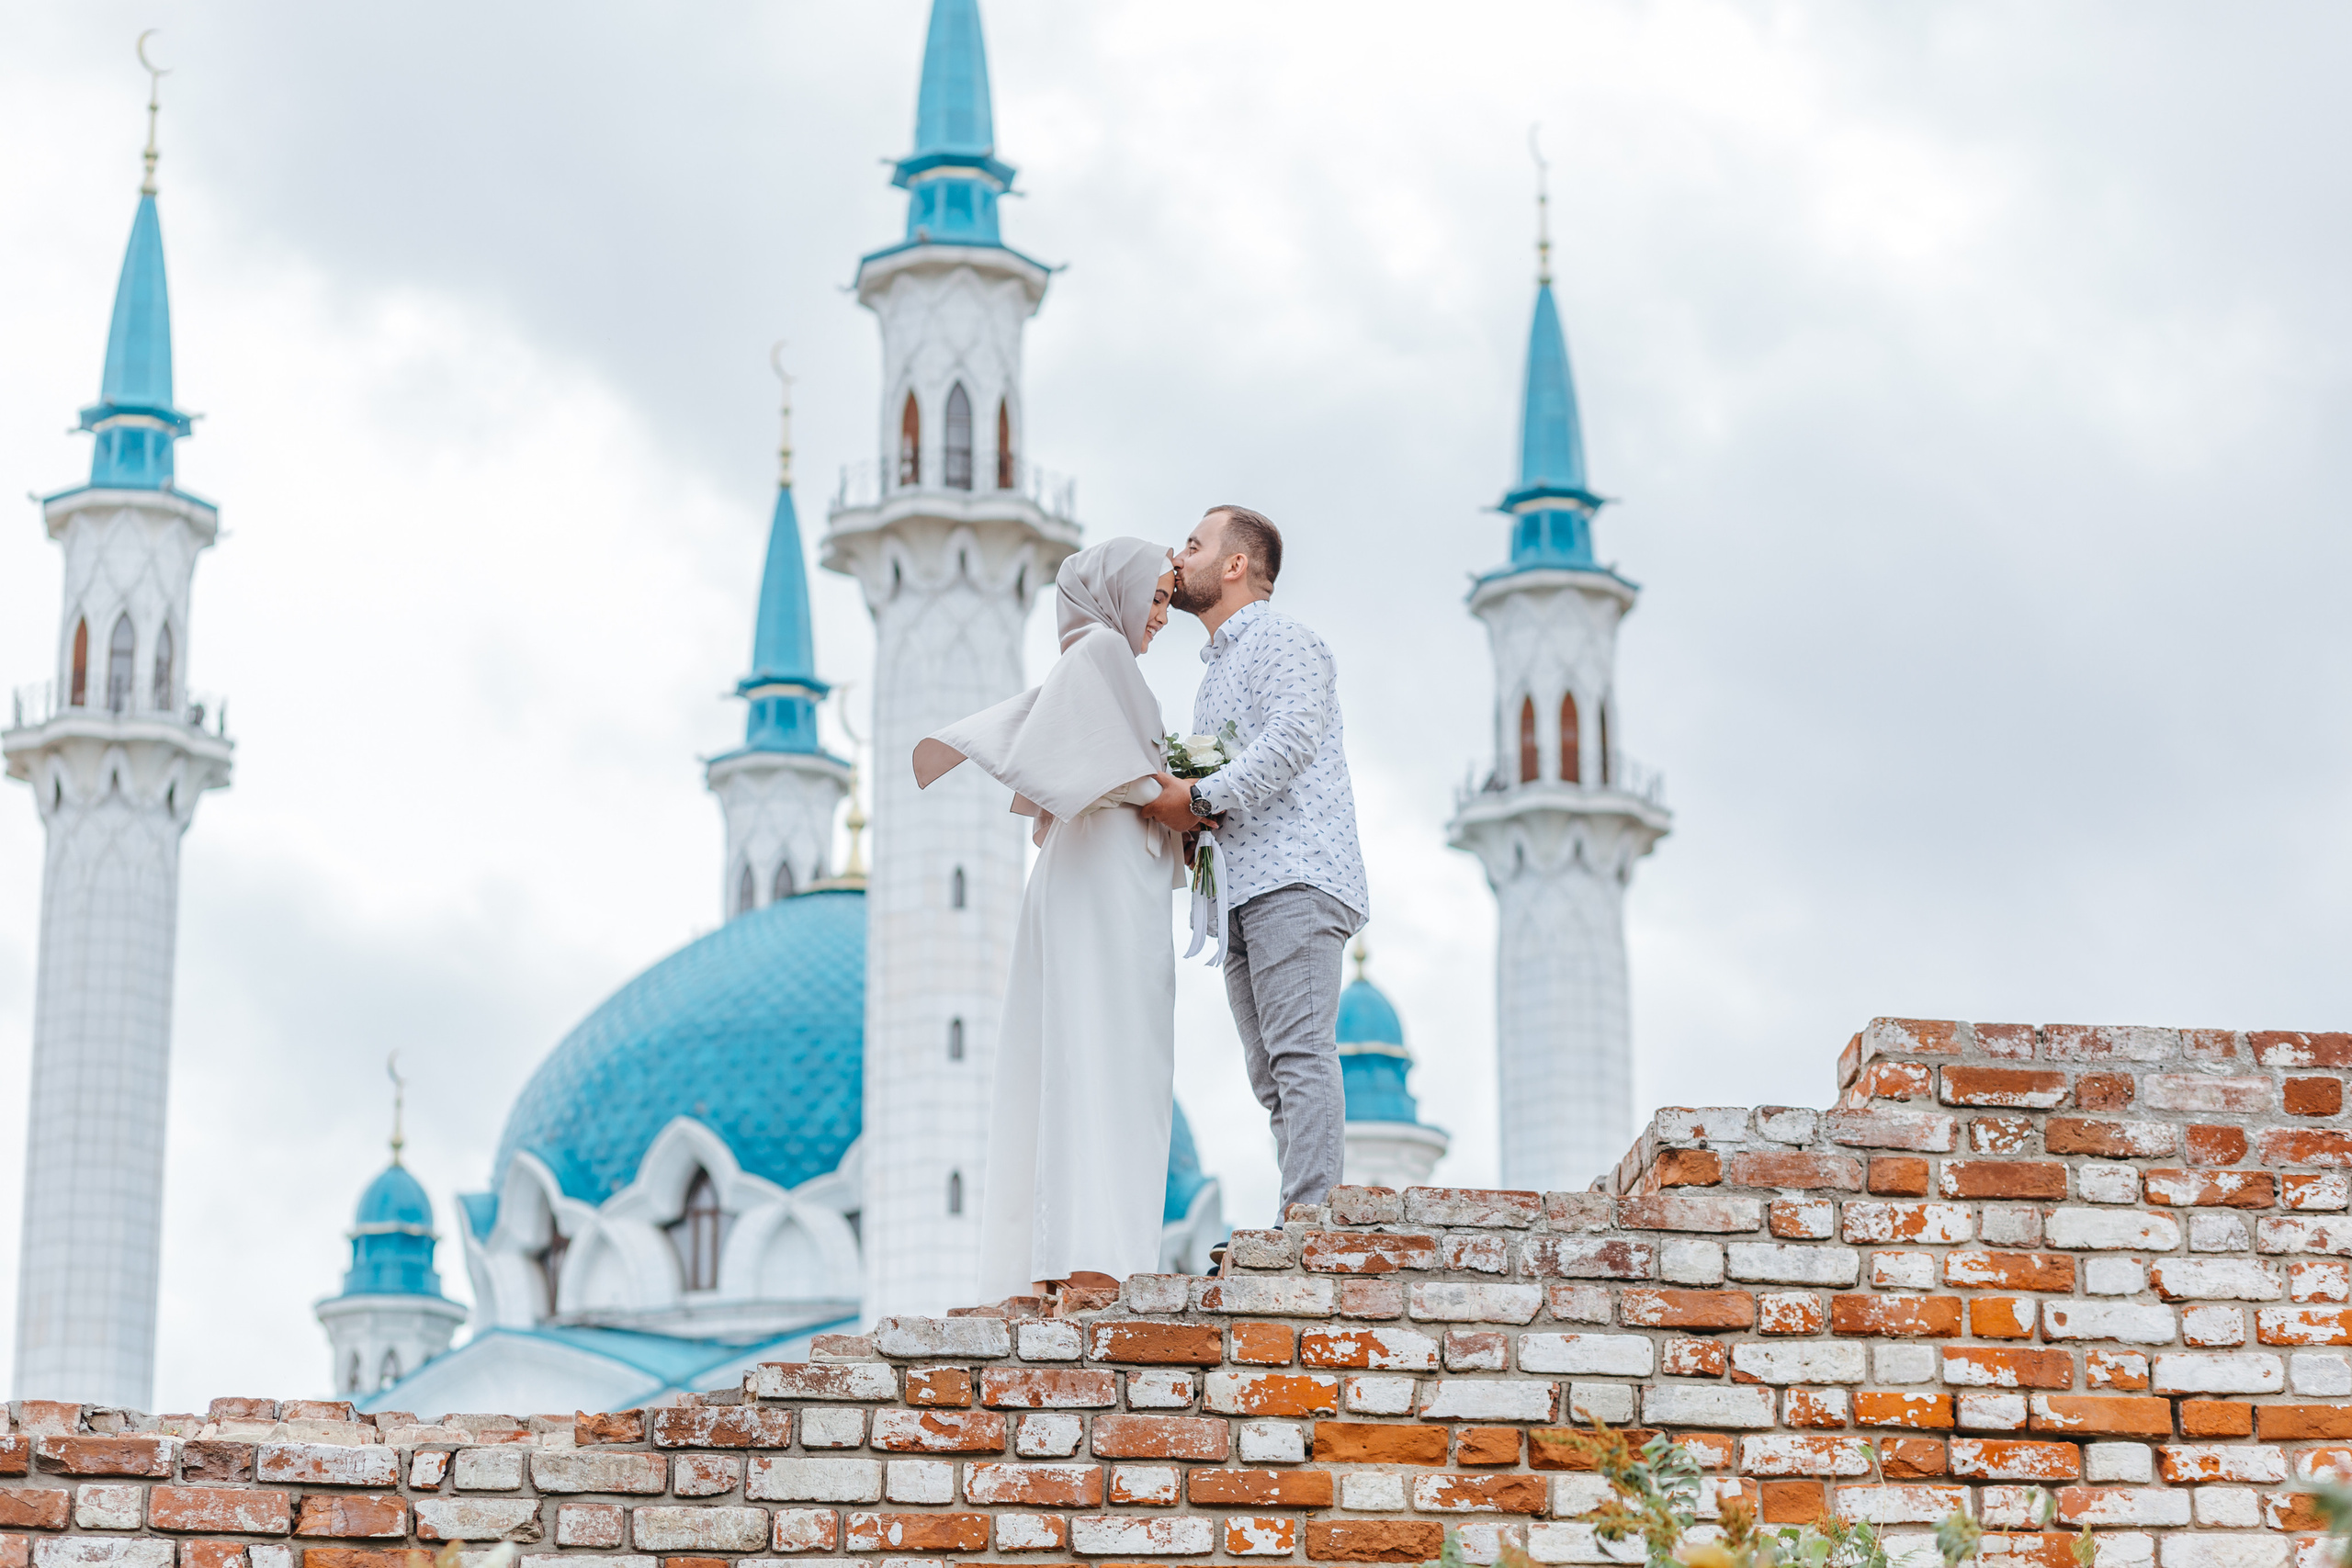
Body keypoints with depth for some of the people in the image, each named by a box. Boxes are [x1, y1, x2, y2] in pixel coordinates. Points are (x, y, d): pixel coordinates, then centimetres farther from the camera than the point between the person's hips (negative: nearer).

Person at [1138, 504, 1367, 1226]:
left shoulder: (1280, 639, 1)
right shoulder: (1217, 671, 31)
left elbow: (1289, 740, -16)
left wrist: (1201, 798, -16)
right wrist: (1174, 803, 10)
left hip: (1294, 875, -10)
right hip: (1245, 894, 10)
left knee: (1300, 1052, -18)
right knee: (1272, 1073, 1)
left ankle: (1310, 1211, -26)